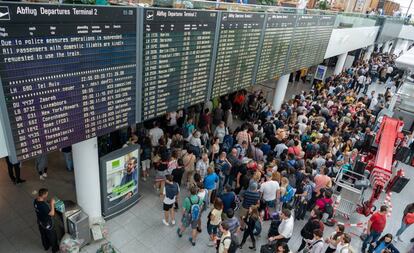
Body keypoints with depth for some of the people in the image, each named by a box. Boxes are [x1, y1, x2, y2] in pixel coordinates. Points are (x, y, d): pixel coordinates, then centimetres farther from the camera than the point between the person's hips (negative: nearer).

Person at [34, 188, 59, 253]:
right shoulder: (43, 205, -40)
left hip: (40, 223, 8)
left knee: (43, 235, 31)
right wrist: (52, 204, -28)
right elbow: (52, 214, -31)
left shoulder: (35, 201, -14)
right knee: (52, 237, 19)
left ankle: (46, 246, 54)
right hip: (47, 225, -8)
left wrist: (49, 204, -2)